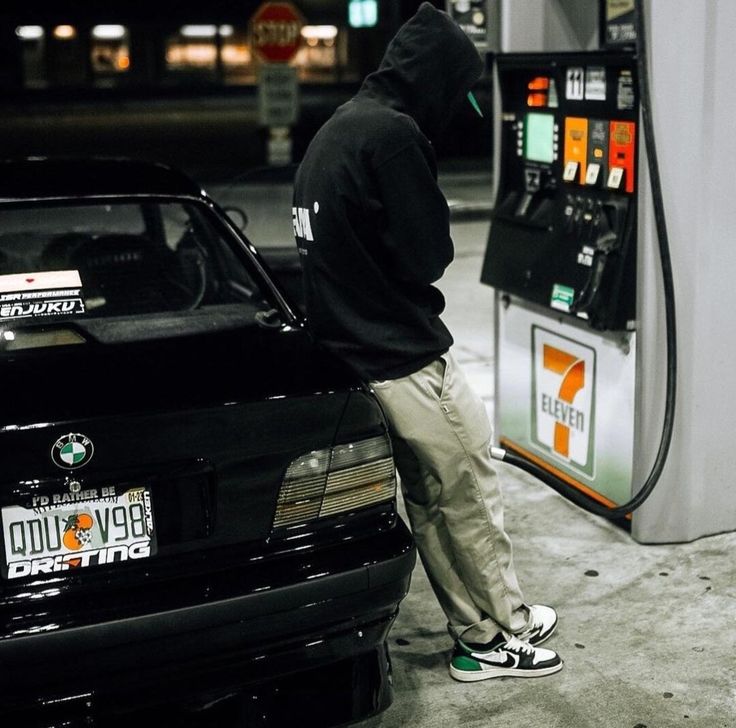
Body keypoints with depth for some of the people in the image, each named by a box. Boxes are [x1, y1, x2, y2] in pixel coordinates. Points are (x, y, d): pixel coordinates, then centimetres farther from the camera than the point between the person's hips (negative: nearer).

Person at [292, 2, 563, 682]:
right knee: (472, 493, 5)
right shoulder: (393, 134, -17)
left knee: (430, 501, 17)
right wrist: (438, 217, 2)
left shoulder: (336, 128, 15)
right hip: (407, 357, -10)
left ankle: (478, 633, 28)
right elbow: (427, 255, -17)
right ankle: (505, 633, 19)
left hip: (355, 346, 10)